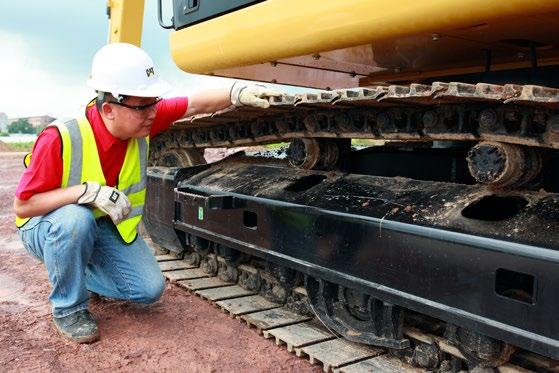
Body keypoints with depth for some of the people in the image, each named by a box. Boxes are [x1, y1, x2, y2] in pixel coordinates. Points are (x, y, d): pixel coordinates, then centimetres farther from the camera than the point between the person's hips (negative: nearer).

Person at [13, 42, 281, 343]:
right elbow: (22, 206, -26)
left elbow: (195, 105, -14)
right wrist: (87, 191, -40)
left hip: (107, 226, 5)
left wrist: (237, 93, -32)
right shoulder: (60, 139, -32)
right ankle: (68, 308, -14)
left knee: (149, 289, -11)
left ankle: (79, 274, 18)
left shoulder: (142, 119, -17)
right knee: (76, 219, -40)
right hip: (50, 226, -4)